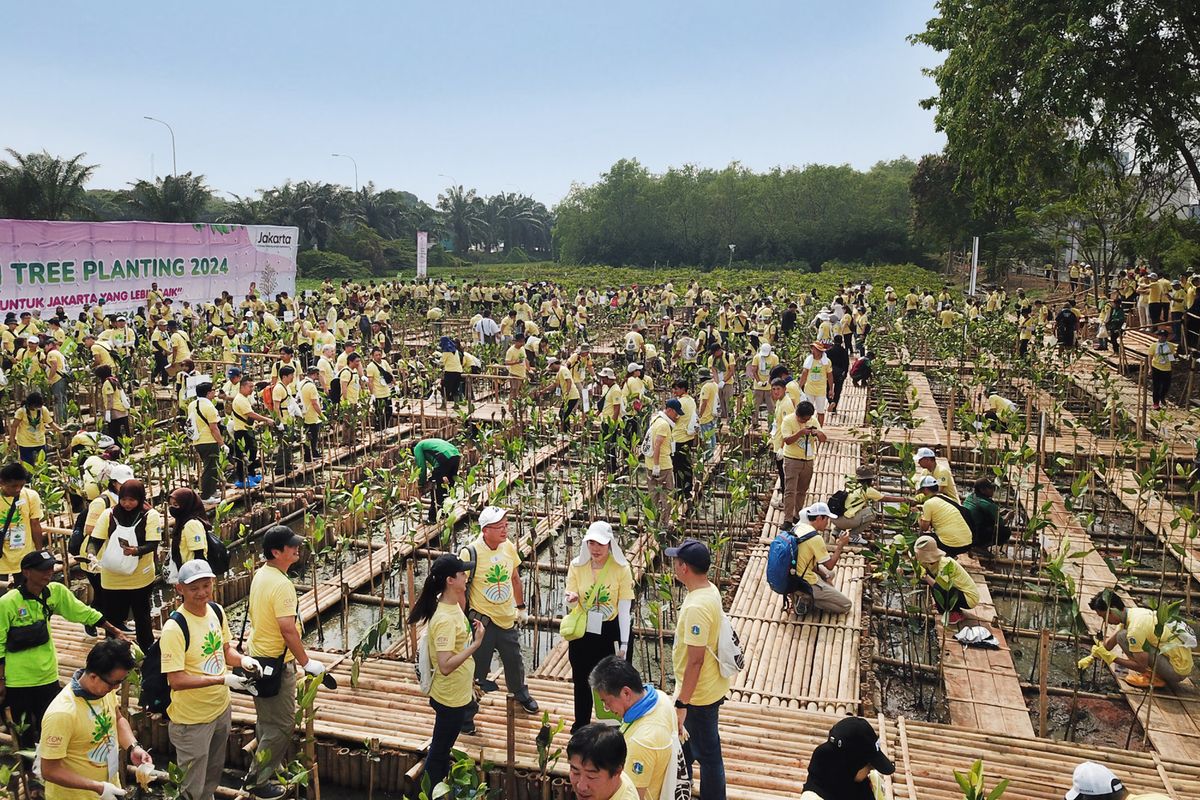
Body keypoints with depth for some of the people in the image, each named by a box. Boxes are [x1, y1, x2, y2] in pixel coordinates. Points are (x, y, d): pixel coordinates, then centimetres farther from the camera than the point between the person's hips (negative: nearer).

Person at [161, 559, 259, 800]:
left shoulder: (217, 611, -5)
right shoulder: (174, 627, -26)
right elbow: (176, 680, -27)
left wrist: (242, 659, -11)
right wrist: (222, 679, -33)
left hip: (221, 708, 7)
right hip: (192, 719, -7)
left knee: (213, 776, 28)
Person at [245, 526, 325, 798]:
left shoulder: (260, 575, 4)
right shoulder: (282, 585, -25)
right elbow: (288, 629, -28)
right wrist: (306, 662, -20)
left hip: (257, 655, 10)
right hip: (276, 663, -10)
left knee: (266, 718, 23)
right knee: (281, 724, 2)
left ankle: (265, 765, 38)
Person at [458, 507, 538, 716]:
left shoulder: (508, 547, -3)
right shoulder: (470, 553, -21)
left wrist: (521, 607, 17)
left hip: (508, 619, 6)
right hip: (482, 621, -5)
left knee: (514, 660, 23)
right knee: (477, 667, 5)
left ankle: (521, 694, 49)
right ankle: (467, 713, 24)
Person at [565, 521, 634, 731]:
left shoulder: (621, 568, -13)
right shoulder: (577, 565, -6)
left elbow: (624, 609, -11)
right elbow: (571, 605, -1)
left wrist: (624, 643, -12)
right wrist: (572, 600, -25)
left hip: (612, 631, -3)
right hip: (583, 632, 3)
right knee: (582, 681, 17)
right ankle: (580, 727, 37)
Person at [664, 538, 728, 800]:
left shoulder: (696, 607, -31)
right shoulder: (709, 590, -1)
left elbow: (695, 660, -29)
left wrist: (682, 703, -23)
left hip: (699, 693, -10)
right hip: (711, 685, 10)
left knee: (707, 754, 7)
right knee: (686, 736, 29)